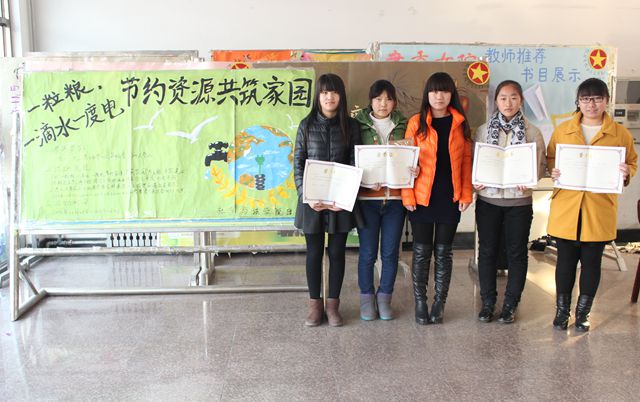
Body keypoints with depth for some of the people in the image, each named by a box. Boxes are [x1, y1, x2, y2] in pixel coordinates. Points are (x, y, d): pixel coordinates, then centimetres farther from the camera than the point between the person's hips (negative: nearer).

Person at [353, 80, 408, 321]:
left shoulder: (403, 126, 9)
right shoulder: (359, 125, 2)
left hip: (395, 198, 2)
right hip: (367, 198, -2)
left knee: (390, 252, 7)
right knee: (368, 253, 4)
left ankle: (384, 298, 23)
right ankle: (366, 297, 22)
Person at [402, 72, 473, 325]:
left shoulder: (460, 124, 6)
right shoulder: (416, 123, 0)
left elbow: (466, 161, 6)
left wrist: (466, 194, -1)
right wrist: (407, 196, -9)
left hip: (450, 197, 2)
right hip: (422, 197, -2)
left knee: (443, 252, 9)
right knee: (422, 251, 5)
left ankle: (439, 304, 20)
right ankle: (420, 303, 18)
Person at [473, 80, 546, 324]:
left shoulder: (532, 132, 0)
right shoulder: (483, 131, 3)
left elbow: (541, 164, 1)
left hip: (519, 201, -1)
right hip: (488, 199, 1)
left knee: (517, 253, 8)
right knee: (487, 251, 8)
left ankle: (510, 304, 22)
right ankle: (488, 302, 22)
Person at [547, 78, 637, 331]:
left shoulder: (621, 134, 1)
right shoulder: (562, 130, 4)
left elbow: (632, 163, 9)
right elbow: (550, 158, 12)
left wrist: (626, 172, -13)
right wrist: (554, 172, -9)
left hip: (600, 209, 0)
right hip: (566, 208, 1)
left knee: (591, 262, 10)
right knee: (566, 260, 9)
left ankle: (582, 313, 27)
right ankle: (562, 310, 25)